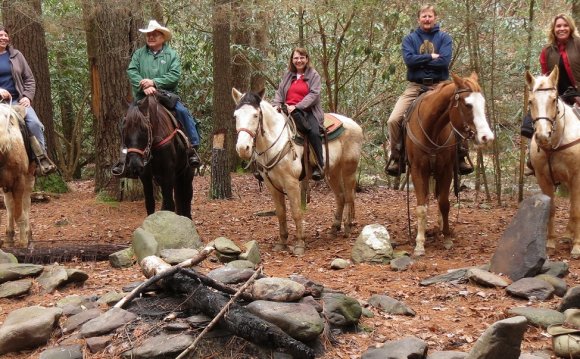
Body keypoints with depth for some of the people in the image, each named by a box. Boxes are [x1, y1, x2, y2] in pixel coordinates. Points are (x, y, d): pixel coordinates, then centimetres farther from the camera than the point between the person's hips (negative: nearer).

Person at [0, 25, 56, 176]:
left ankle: (42, 160, -17)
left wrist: (27, 96, -3)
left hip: (18, 100, 1)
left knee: (34, 123, -22)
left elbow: (29, 79, 14)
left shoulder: (16, 55, 12)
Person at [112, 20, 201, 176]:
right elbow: (132, 72, -3)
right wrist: (144, 86, -20)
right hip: (143, 97, 1)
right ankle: (124, 158, -5)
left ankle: (193, 147, -14)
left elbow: (175, 75, -8)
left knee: (183, 112, -23)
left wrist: (154, 82, -19)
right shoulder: (139, 53, 10)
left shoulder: (172, 54, 5)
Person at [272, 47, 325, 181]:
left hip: (307, 111, -4)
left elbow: (313, 94, -9)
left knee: (313, 132, -31)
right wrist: (276, 105, -8)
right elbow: (279, 93, 15)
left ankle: (320, 166, -22)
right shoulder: (288, 75, 18)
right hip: (287, 110, 5)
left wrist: (296, 107, -21)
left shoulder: (314, 75, 4)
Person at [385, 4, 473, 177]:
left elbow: (444, 60, -10)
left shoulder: (444, 38, 6)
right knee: (393, 120, -17)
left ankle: (461, 156, -2)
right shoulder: (409, 39, 9)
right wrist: (431, 57, -10)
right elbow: (409, 59, -10)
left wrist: (420, 62, -9)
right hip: (415, 87, 1)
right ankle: (396, 157, -1)